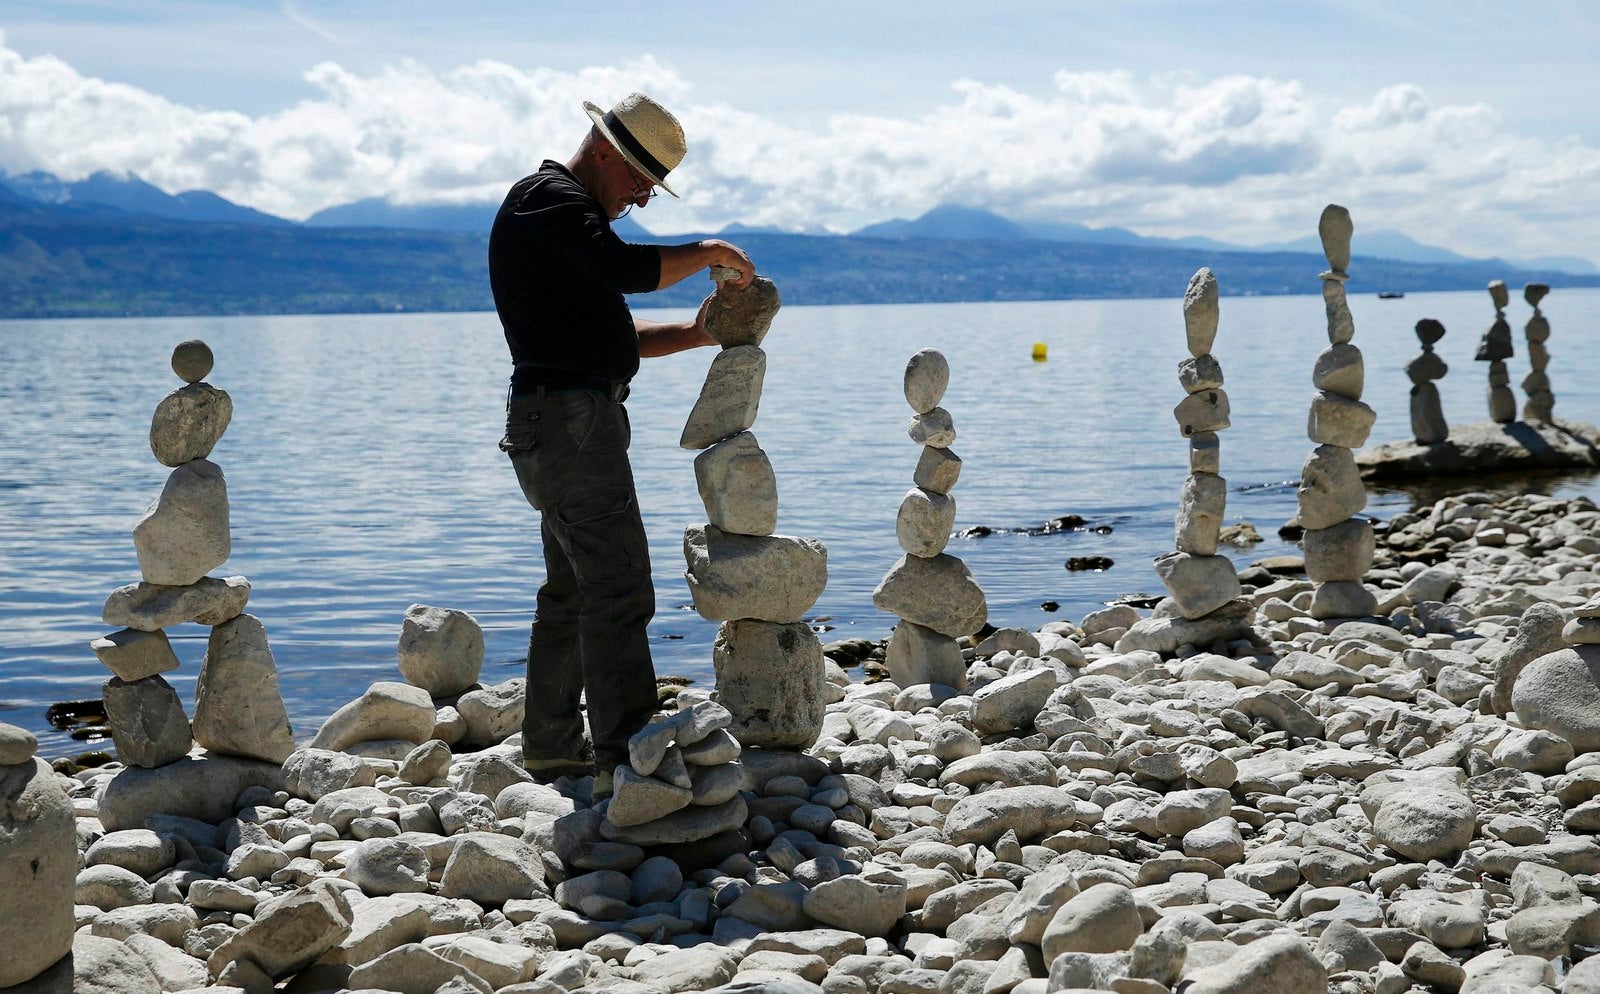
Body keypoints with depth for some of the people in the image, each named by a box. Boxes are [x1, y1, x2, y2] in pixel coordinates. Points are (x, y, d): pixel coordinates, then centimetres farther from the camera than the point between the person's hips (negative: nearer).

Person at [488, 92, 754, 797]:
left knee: (574, 588, 16)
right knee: (618, 588, -13)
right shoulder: (548, 197, -9)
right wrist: (710, 252, -13)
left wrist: (698, 334, 10)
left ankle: (551, 748, 24)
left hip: (563, 421, 11)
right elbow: (626, 270, -27)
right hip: (570, 415, -11)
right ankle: (626, 760, -14)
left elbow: (614, 336, 23)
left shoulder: (564, 211, 24)